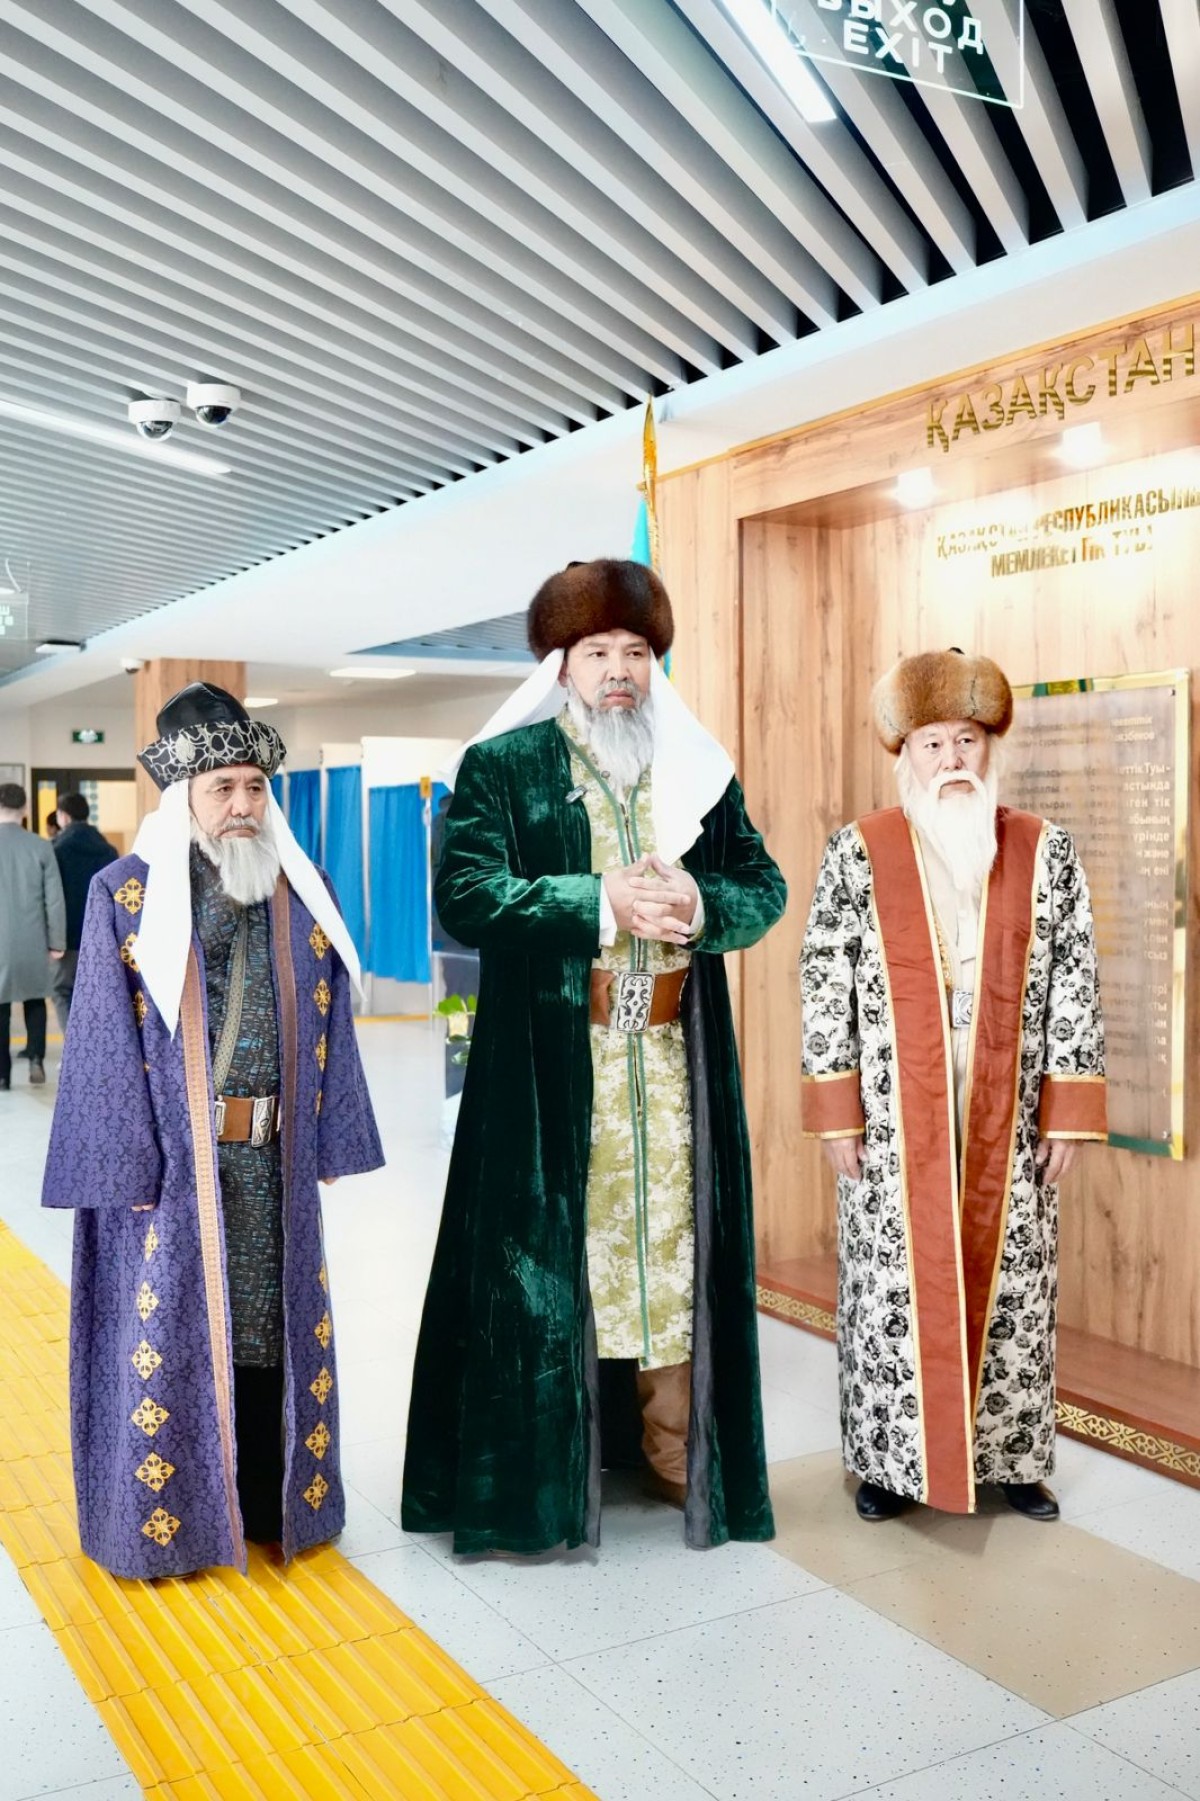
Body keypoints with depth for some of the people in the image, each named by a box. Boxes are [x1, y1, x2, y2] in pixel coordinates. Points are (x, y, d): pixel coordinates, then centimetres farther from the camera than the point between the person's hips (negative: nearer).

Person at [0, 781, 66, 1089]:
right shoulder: (40, 846, -5)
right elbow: (54, 899, -3)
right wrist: (56, 942, 5)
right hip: (32, 940, 1)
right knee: (35, 1000, 18)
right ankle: (36, 1059, 2)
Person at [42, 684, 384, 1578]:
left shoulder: (303, 892, 5)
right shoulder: (127, 895, -6)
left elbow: (328, 1025, 8)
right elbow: (106, 1042, -7)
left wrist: (329, 1143, 5)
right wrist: (127, 1165, -12)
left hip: (274, 1160, 4)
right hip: (172, 1159, -3)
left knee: (276, 1325, 13)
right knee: (173, 1333, 6)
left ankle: (273, 1496, 29)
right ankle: (171, 1514, 23)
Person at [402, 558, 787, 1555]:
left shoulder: (702, 769, 11)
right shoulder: (502, 767, 0)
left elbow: (766, 886, 9)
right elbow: (465, 895, -12)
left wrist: (702, 905, -13)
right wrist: (602, 904, -19)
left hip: (674, 1062, 3)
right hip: (550, 1065, -3)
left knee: (675, 1243, 9)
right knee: (548, 1248, 2)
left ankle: (679, 1445, 23)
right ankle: (537, 1466, 16)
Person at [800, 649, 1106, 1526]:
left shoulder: (1046, 852, 3)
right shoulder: (858, 854, -1)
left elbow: (1075, 984, 2)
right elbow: (827, 985, -3)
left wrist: (1068, 1114, -2)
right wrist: (838, 1113, -6)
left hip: (1007, 1121, 2)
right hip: (894, 1122, -1)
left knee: (1008, 1284, 9)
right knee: (895, 1287, 5)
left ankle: (1011, 1455, 26)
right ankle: (890, 1459, 20)